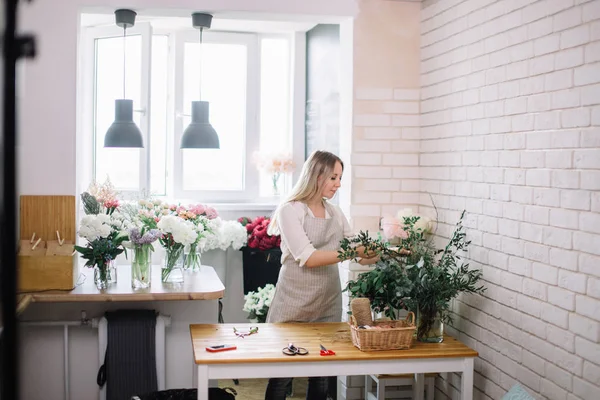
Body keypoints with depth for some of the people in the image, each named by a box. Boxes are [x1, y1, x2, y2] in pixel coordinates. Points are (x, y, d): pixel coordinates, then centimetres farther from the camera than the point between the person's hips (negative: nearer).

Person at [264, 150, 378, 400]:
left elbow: (359, 254, 10)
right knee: (282, 374, 3)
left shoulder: (335, 213, 10)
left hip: (328, 304, 5)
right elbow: (307, 257, -19)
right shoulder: (289, 210, -8)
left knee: (321, 375, 7)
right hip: (294, 304, -5)